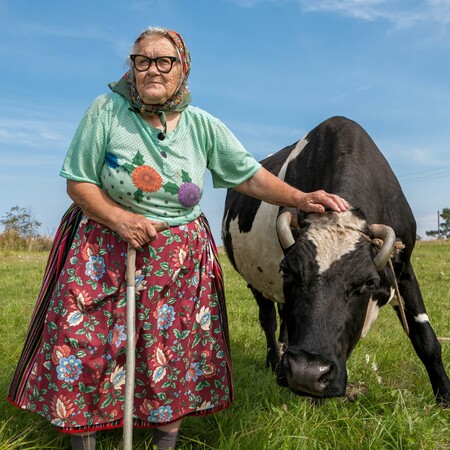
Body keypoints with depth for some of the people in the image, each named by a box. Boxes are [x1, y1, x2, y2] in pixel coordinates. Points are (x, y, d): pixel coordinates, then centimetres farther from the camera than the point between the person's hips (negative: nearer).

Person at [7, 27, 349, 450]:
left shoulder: (203, 126, -2)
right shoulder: (106, 111, -7)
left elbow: (253, 177, 0)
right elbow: (78, 183, -5)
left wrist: (301, 199, -14)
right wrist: (119, 218, -19)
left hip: (180, 262, 2)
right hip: (104, 252, -1)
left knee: (175, 356, 6)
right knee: (83, 347, 2)